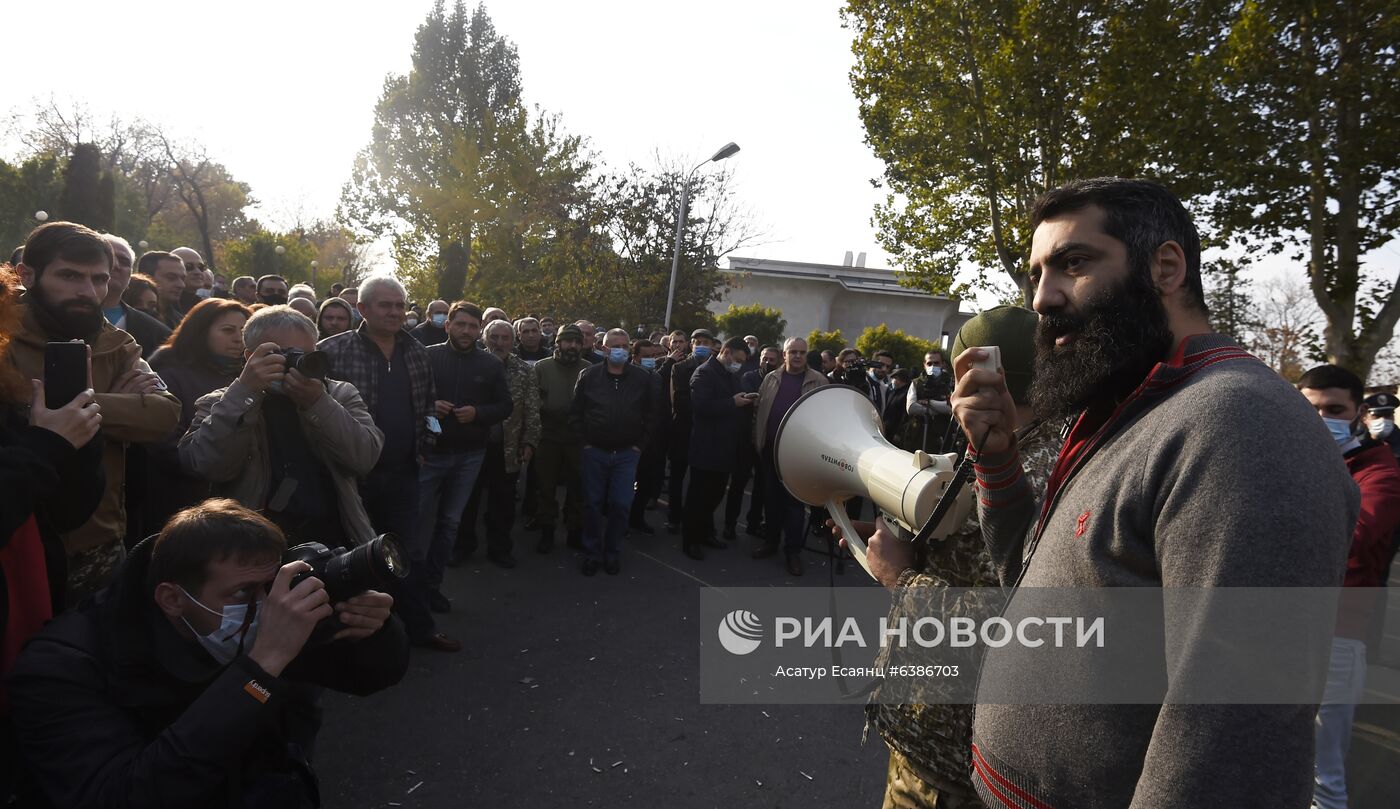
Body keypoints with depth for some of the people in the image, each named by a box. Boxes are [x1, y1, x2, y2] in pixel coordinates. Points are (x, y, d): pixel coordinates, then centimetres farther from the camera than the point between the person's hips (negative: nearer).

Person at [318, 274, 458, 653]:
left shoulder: (417, 352, 8)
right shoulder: (333, 351, -9)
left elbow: (428, 402, 19)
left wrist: (427, 433, 5)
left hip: (403, 474, 4)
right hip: (354, 475, -4)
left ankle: (420, 627, 27)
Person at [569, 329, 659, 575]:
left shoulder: (643, 378, 0)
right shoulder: (589, 375, -1)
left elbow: (652, 414, 6)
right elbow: (575, 412, 3)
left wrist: (640, 444, 1)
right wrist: (585, 441, -2)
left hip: (627, 454, 0)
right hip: (594, 452, 0)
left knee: (621, 505, 2)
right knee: (593, 504, 7)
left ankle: (612, 553, 19)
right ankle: (592, 553, 20)